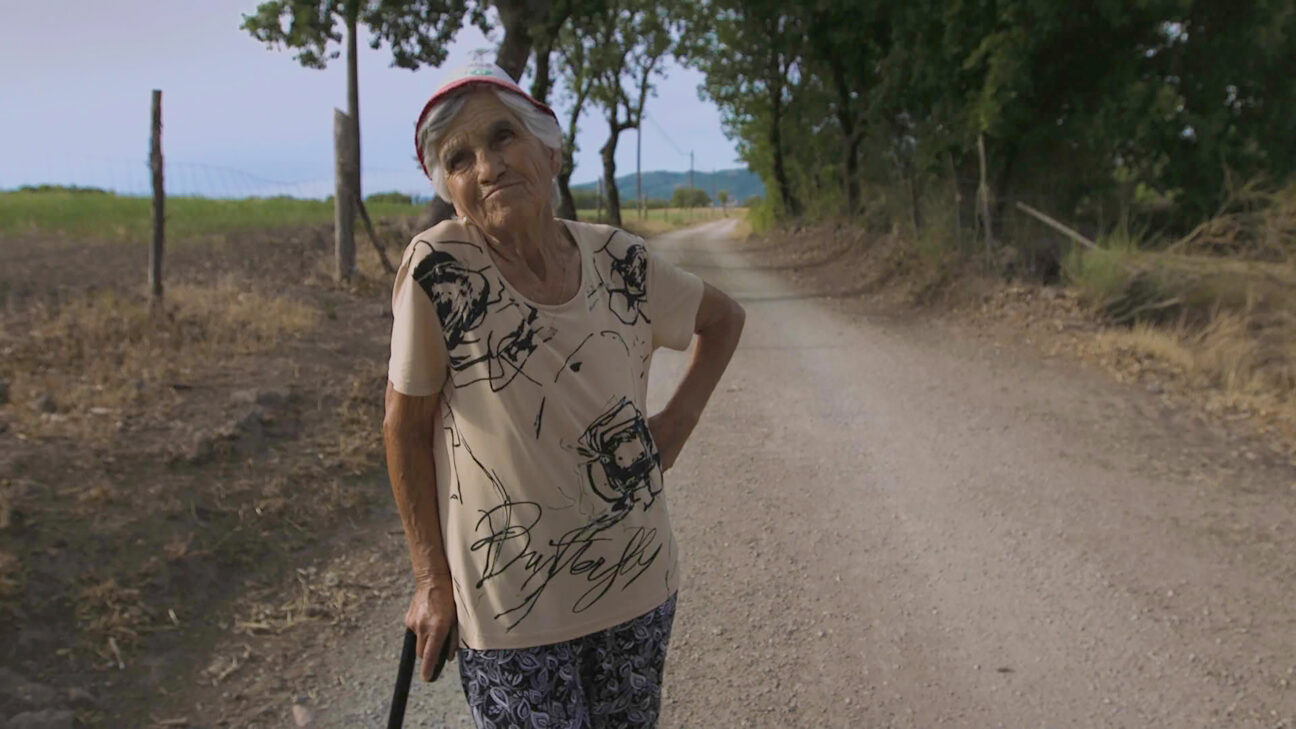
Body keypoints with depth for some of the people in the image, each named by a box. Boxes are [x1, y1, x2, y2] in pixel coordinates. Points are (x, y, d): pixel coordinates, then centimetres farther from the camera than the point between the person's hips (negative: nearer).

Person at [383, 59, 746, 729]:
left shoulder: (618, 260, -6)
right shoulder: (438, 267, -17)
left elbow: (725, 318, 12)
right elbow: (405, 428, -8)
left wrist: (678, 420, 2)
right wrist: (431, 581, -5)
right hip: (510, 605, -4)